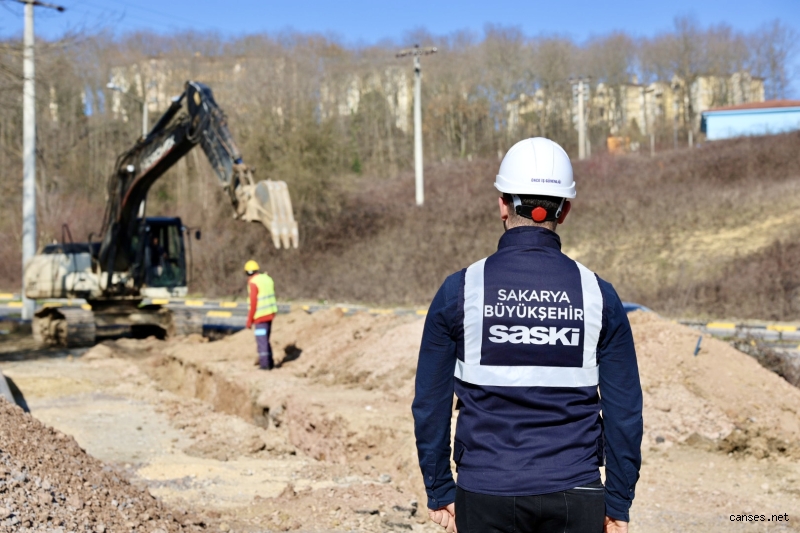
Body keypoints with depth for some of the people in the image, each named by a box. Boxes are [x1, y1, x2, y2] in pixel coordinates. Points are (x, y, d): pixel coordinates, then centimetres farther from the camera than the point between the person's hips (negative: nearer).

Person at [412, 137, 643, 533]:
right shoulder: (597, 294, -3)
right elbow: (624, 410, -2)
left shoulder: (460, 290, -4)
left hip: (485, 498, 0)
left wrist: (440, 493, 9)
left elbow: (430, 406, 0)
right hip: (574, 496, 0)